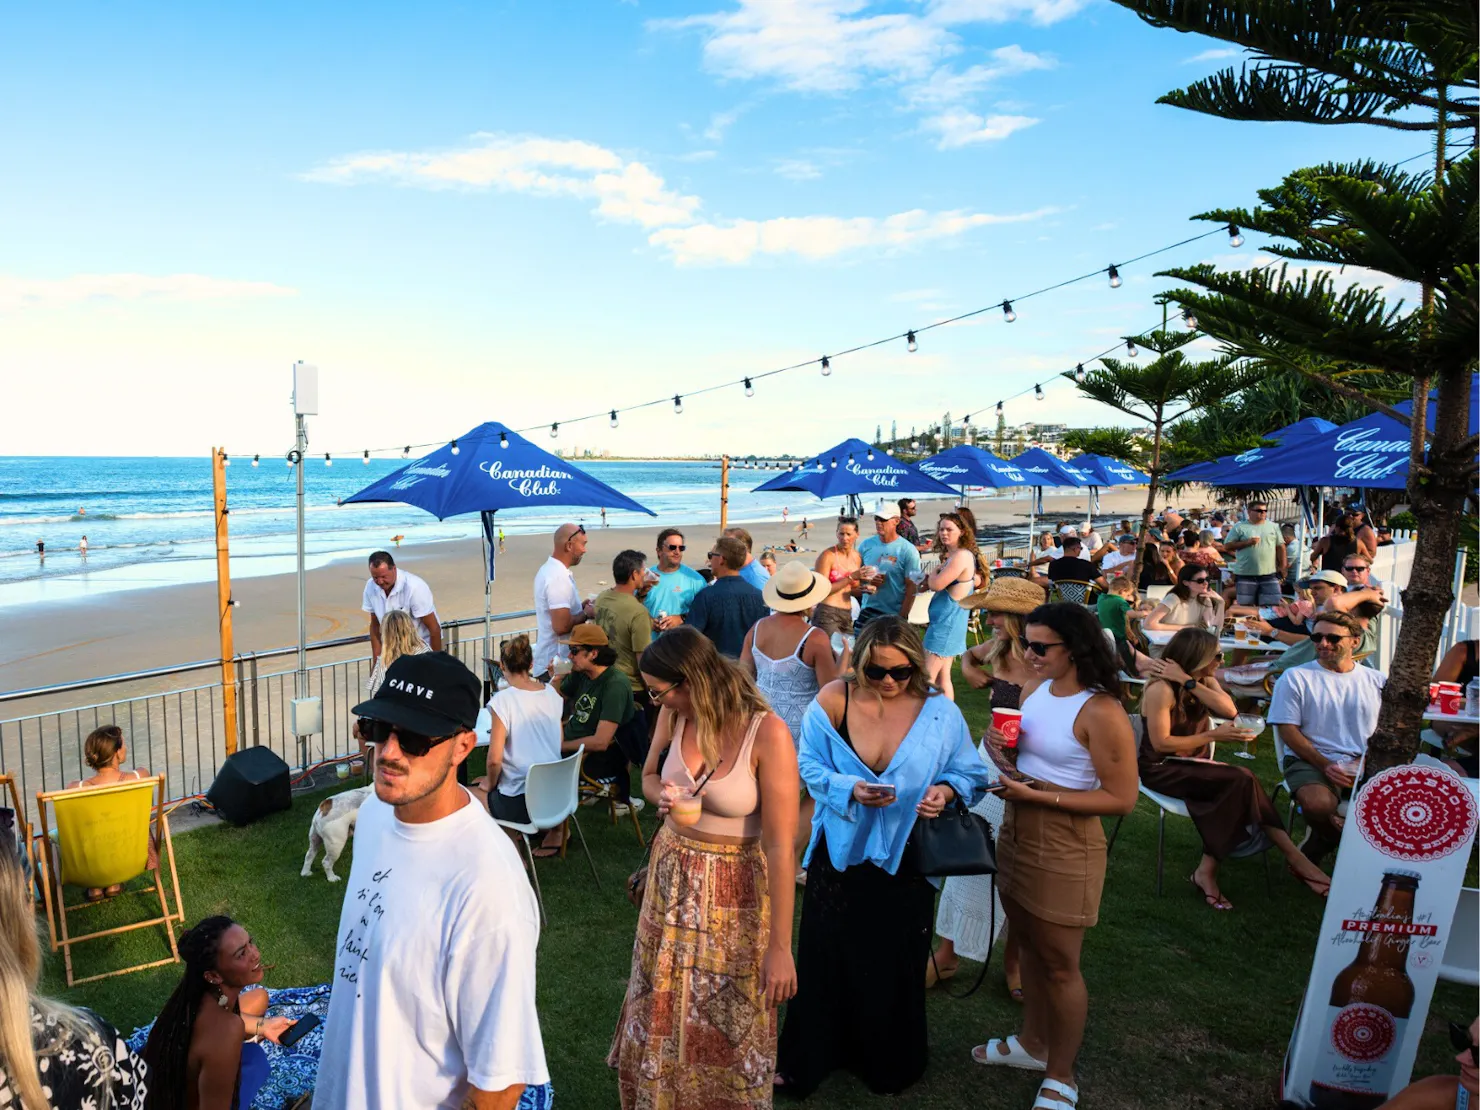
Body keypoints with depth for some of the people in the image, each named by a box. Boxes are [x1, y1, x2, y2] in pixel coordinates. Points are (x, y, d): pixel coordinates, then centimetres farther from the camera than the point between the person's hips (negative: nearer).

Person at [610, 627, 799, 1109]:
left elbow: (781, 847, -23)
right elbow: (649, 775, 12)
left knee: (729, 1022, 11)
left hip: (735, 892, -5)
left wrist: (780, 947, -20)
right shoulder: (674, 716, -8)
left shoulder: (767, 734, -26)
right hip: (671, 875, 5)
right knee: (662, 1005, 18)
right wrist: (662, 794, -12)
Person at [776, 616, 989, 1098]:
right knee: (826, 956, 12)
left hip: (904, 858, 0)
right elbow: (810, 765, -7)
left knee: (895, 964, 16)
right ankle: (808, 1057, 36)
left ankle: (891, 1062, 43)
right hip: (841, 853, 0)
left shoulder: (940, 712, -12)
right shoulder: (834, 699, -14)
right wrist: (849, 789, -24)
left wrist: (945, 791, -24)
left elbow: (970, 774, -3)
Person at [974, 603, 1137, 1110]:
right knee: (1030, 945, 22)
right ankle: (1032, 1043, 42)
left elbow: (1122, 798, -20)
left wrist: (1036, 795, -23)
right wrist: (998, 743, -9)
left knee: (1059, 964, 9)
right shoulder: (1034, 689, 2)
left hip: (1064, 848, -7)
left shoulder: (1101, 712, -21)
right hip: (1016, 833, 7)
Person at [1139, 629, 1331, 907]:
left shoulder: (1205, 681, 6)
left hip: (1194, 764, 8)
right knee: (1241, 781, -26)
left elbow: (1230, 710, -13)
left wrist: (1188, 682, -20)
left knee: (1240, 784, -23)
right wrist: (1214, 735, -17)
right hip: (1162, 769, -8)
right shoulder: (1161, 689, -18)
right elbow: (1161, 743, -20)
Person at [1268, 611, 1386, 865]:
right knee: (1318, 804, -35)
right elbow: (1288, 730, -1)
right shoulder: (1295, 677, 6)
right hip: (1311, 761, -3)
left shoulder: (1377, 681, 15)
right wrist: (1325, 766, -14)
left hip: (1366, 765, 3)